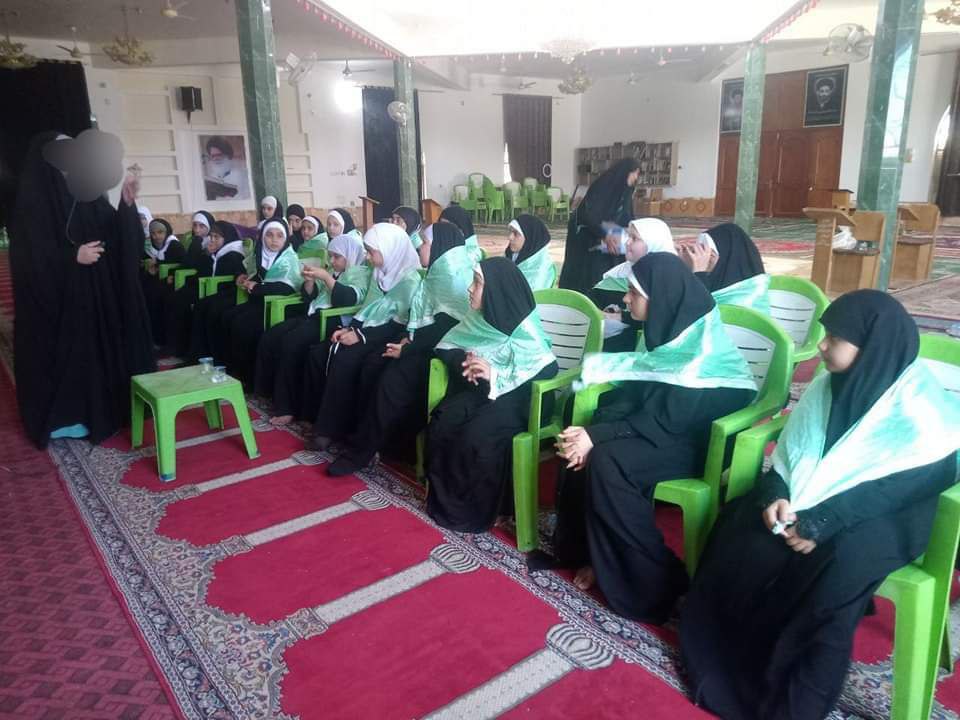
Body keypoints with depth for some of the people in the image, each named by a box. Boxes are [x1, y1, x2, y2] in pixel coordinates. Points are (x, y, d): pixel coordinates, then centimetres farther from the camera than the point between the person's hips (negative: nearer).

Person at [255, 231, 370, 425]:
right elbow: (309, 297, 24)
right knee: (269, 338, -8)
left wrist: (326, 277, -18)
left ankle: (288, 407, -20)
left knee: (291, 342, -28)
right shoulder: (332, 271, 24)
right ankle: (269, 391, 3)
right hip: (314, 315, 9)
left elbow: (349, 299, -16)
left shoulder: (361, 273, 1)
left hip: (336, 320, -9)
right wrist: (309, 280, 3)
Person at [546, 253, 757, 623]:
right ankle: (592, 554, 1)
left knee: (607, 461, -28)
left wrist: (598, 436, -25)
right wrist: (593, 430, -14)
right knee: (580, 449, -15)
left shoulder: (700, 345, -22)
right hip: (667, 426, 8)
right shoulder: (668, 327, 2)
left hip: (699, 439, -7)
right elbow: (632, 393, 2)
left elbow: (666, 419, -25)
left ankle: (654, 579, -12)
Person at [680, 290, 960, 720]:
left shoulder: (918, 405, -12)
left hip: (880, 517, -5)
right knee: (740, 535, -19)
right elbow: (789, 450, 9)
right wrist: (775, 493, -14)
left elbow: (924, 478, -20)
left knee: (838, 563, -34)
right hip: (809, 504, 6)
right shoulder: (828, 385, 6)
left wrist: (823, 522, -27)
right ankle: (726, 665, -4)